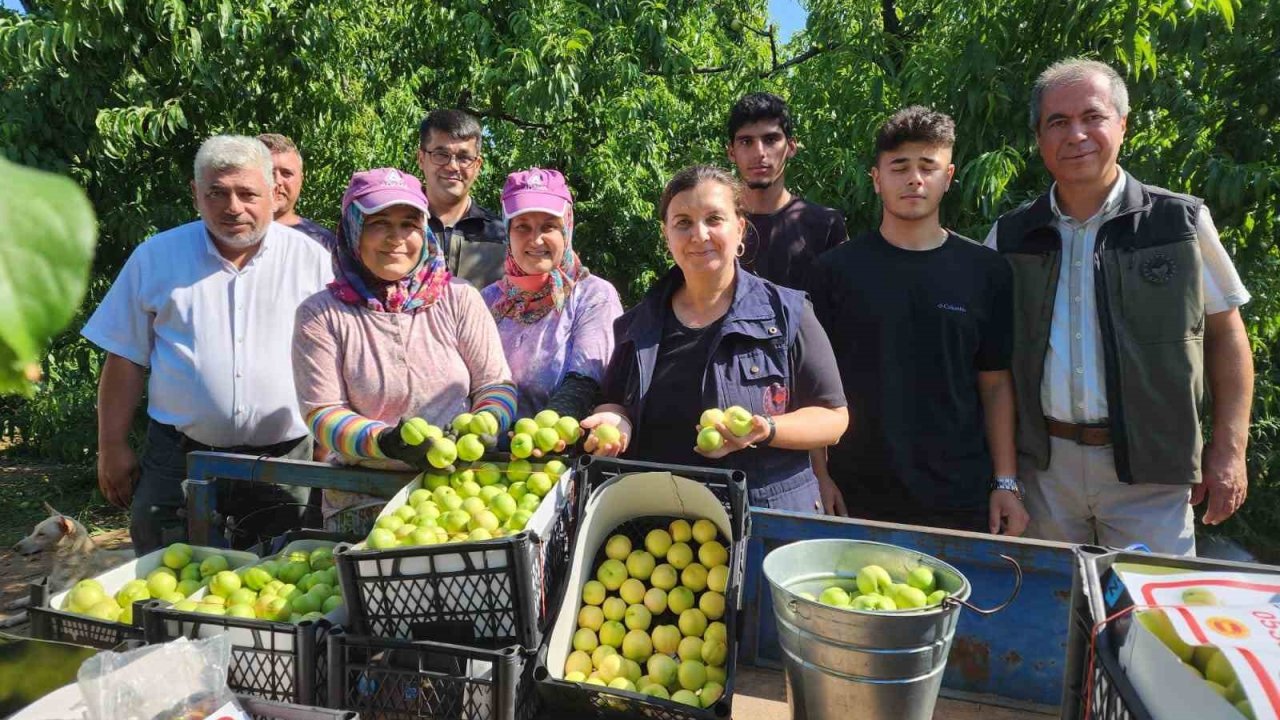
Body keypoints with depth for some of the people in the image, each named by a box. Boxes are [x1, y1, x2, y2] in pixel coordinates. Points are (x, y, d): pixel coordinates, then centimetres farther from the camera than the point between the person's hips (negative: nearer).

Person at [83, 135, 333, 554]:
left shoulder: (311, 259, 0)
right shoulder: (156, 257, 3)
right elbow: (126, 359, 7)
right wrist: (112, 448, 4)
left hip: (285, 459, 0)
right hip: (178, 458, 1)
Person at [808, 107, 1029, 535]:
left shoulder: (985, 271, 2)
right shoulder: (837, 270, -1)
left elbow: (995, 383, 5)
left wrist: (1007, 483, 1)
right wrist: (820, 477, -4)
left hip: (960, 499, 1)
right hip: (857, 495, -1)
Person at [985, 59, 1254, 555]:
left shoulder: (1181, 222, -2)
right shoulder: (1010, 235, 2)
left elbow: (1226, 334, 3)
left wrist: (1228, 450, -2)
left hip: (1150, 466, -2)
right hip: (1043, 463, 2)